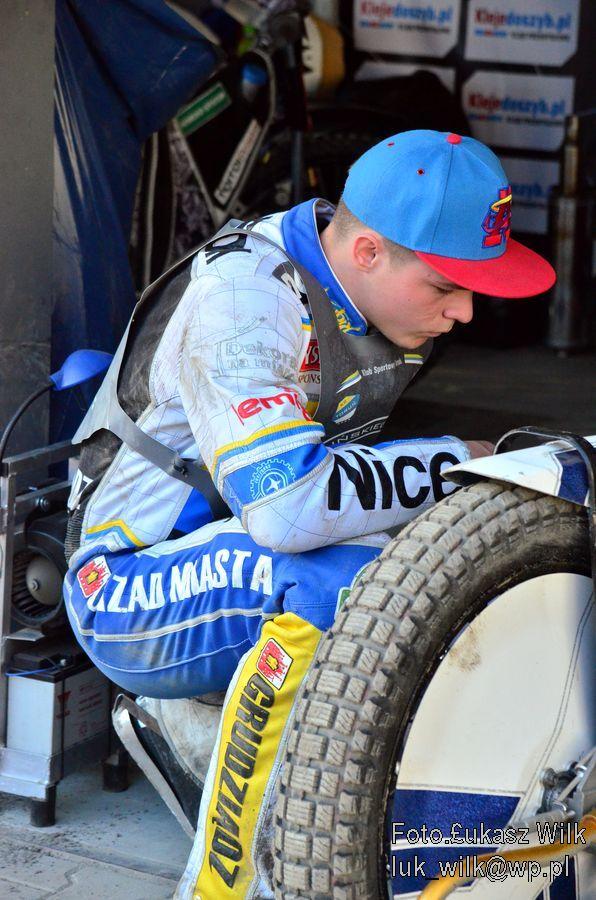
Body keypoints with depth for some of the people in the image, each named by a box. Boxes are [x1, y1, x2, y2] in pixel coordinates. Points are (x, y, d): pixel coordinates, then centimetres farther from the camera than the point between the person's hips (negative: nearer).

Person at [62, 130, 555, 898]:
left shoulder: (385, 296, 2)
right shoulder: (241, 300, -24)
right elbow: (287, 504, -37)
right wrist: (461, 465, -27)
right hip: (133, 591, -7)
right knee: (336, 580, -36)